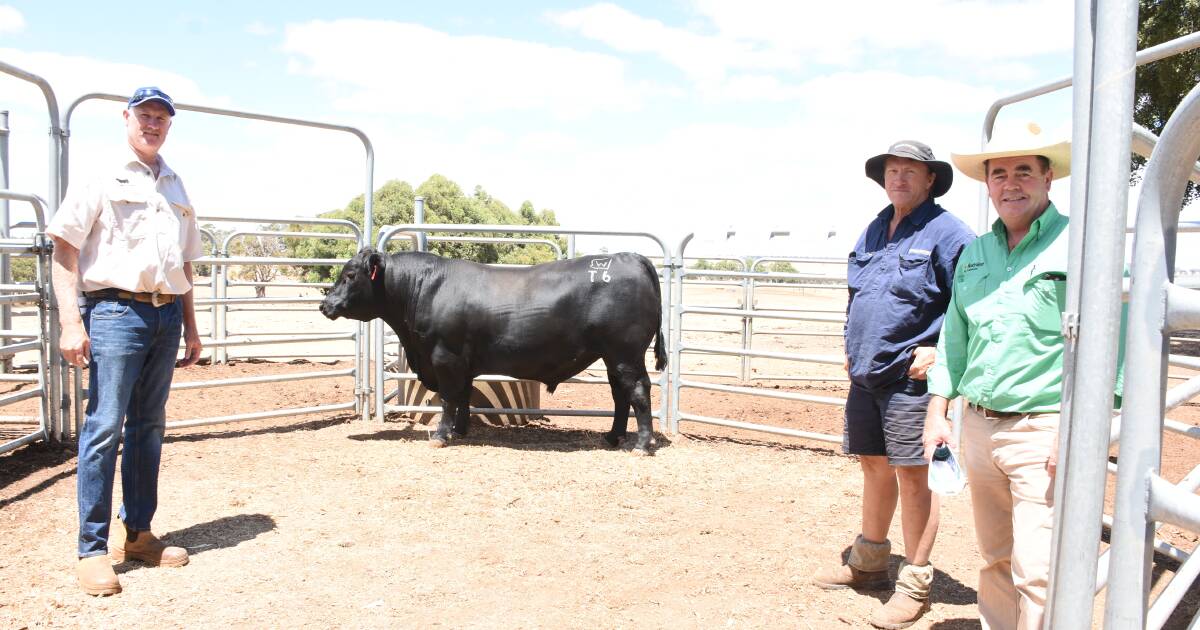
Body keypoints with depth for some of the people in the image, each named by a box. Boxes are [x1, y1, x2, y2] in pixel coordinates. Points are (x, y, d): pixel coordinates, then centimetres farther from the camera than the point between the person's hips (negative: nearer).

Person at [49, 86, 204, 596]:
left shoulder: (175, 187, 18)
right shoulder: (101, 179, 1)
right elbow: (65, 250, -5)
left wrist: (190, 326, 19)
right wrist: (71, 322, -14)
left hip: (166, 315, 6)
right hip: (115, 310, -5)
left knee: (149, 425, 9)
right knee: (105, 427, -6)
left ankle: (136, 534, 20)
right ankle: (93, 549, 3)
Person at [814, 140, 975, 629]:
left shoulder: (947, 233, -8)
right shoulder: (873, 231, 14)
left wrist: (941, 353, -17)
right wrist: (851, 348, 17)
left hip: (910, 377, -7)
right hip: (865, 375, 7)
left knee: (912, 475, -1)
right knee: (873, 465, 17)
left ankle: (915, 583, 12)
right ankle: (869, 561, 34)